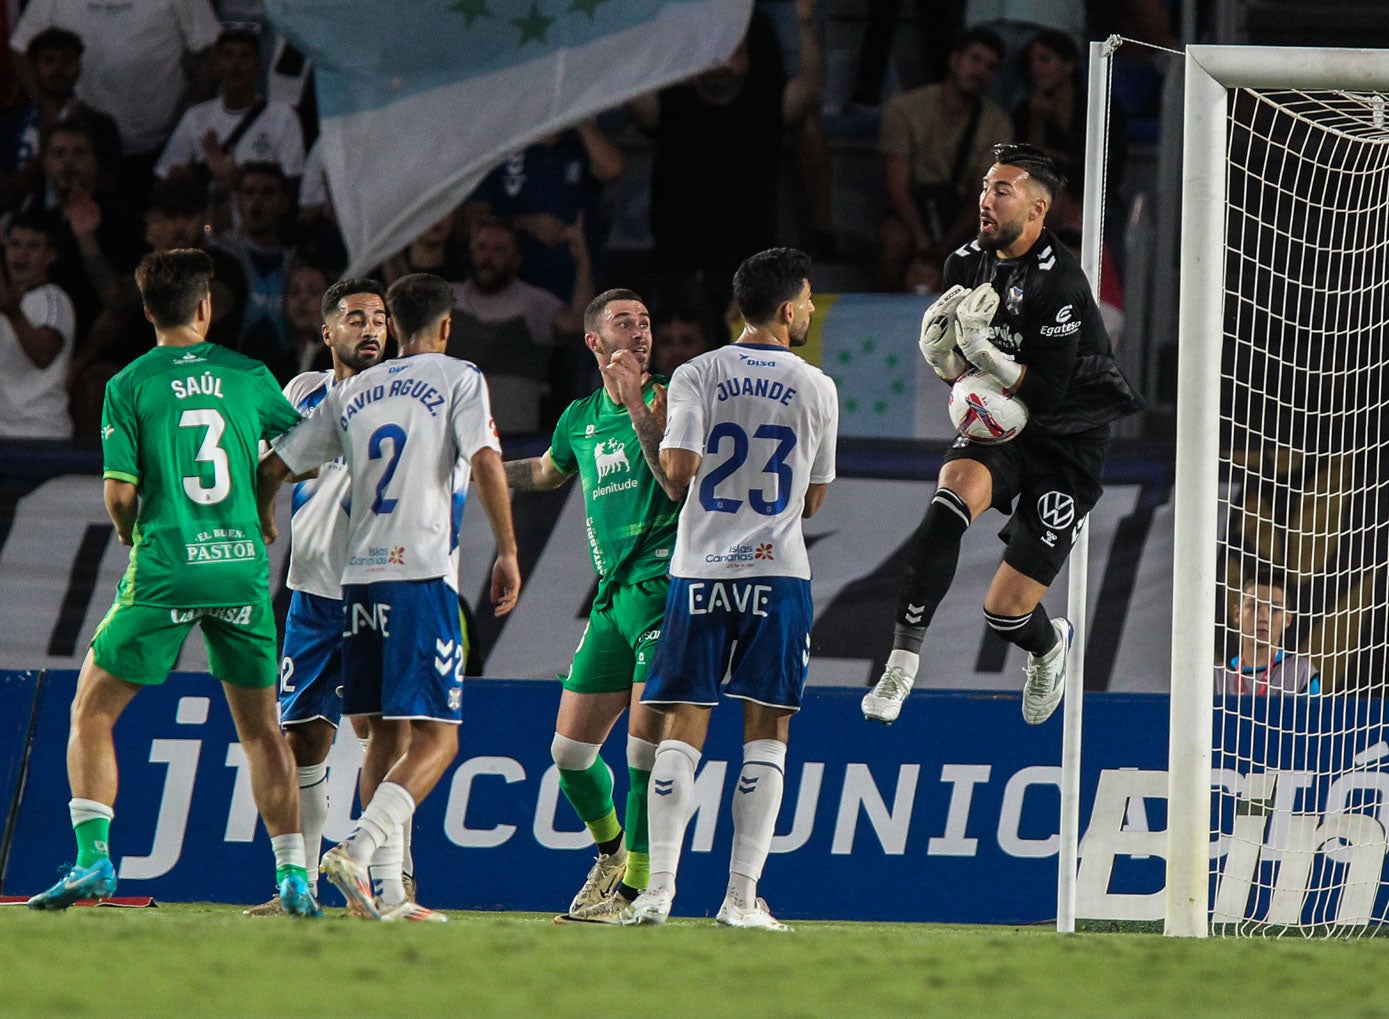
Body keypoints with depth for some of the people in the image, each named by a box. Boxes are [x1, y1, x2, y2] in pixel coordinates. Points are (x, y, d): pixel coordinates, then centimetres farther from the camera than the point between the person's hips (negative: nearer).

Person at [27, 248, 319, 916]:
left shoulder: (130, 386, -1)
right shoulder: (248, 377, 6)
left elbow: (120, 492, -6)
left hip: (165, 573, -2)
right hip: (243, 568, 3)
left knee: (91, 713, 8)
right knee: (261, 729, 12)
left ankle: (92, 859, -7)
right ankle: (294, 878, 6)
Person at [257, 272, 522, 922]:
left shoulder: (352, 392, 15)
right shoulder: (458, 380, 2)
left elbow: (274, 466, 17)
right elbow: (485, 461, -13)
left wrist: (264, 524, 37)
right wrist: (508, 552, -9)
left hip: (359, 576, 5)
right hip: (422, 574, -5)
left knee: (388, 734, 13)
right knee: (436, 738, -5)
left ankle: (387, 890, 8)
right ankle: (357, 851, -25)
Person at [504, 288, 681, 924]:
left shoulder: (667, 399, -2)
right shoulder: (579, 419, 16)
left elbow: (682, 484, -17)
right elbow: (545, 472, 38)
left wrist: (641, 410, -22)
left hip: (667, 583, -7)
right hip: (613, 596, 7)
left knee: (645, 744, -12)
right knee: (570, 751, 8)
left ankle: (636, 885, -7)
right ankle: (612, 852, 32)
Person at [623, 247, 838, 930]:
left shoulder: (697, 376, 0)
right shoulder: (816, 388, 3)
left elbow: (677, 469, -12)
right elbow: (813, 500, 10)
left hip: (699, 571, 1)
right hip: (778, 570, -1)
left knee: (682, 731, 2)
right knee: (765, 733, 3)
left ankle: (658, 890, -7)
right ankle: (742, 895, -2)